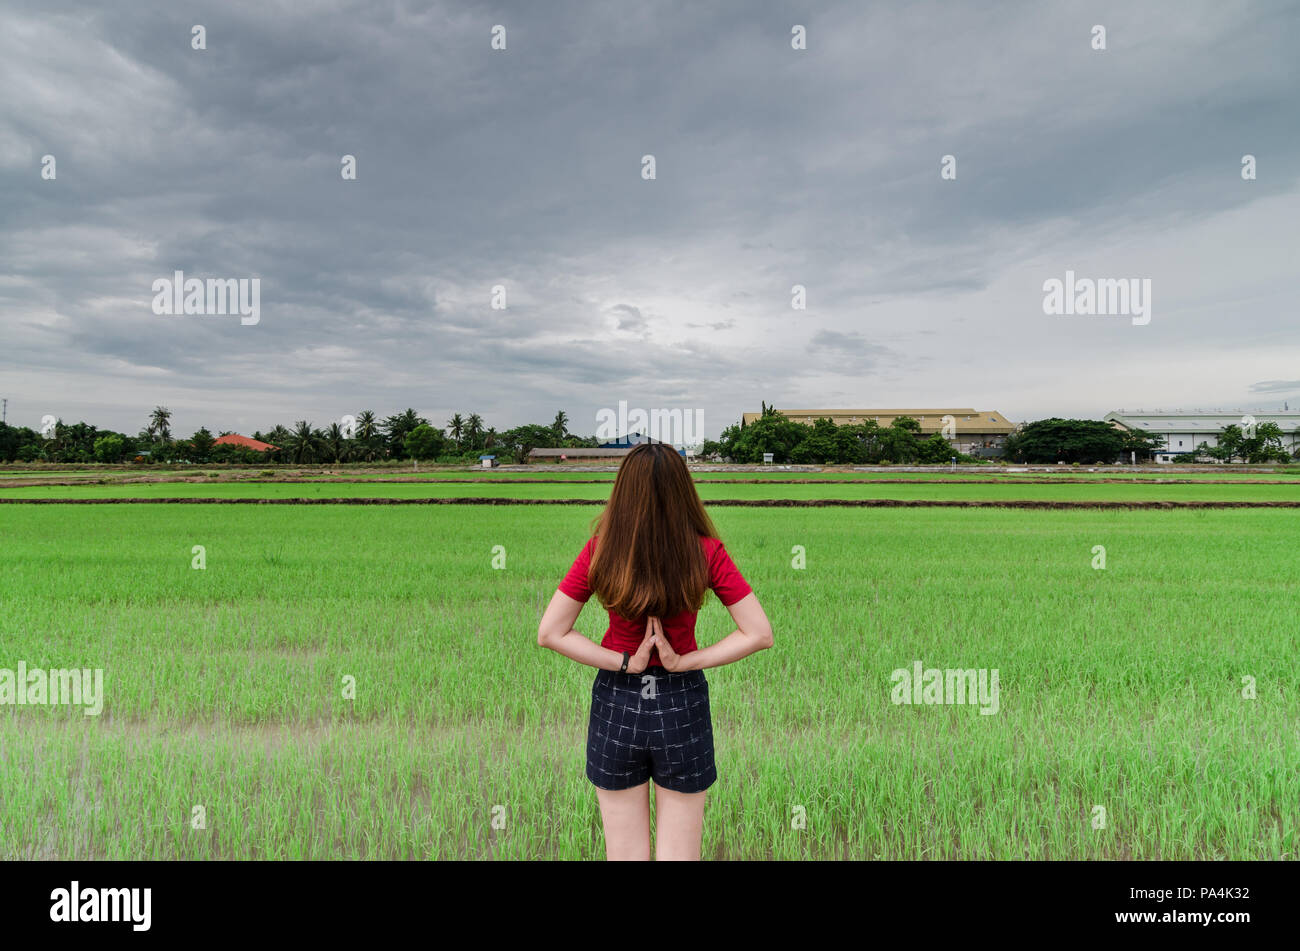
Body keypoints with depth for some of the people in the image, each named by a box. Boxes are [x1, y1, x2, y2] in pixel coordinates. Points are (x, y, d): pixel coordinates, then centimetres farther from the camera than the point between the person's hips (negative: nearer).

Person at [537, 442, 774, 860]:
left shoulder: (599, 551, -13)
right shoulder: (706, 552, -14)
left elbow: (549, 632, -11)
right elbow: (759, 634, -13)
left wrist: (625, 664, -12)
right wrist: (684, 662, -12)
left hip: (615, 704, 1)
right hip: (682, 704, 0)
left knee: (624, 853, 18)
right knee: (679, 853, 17)